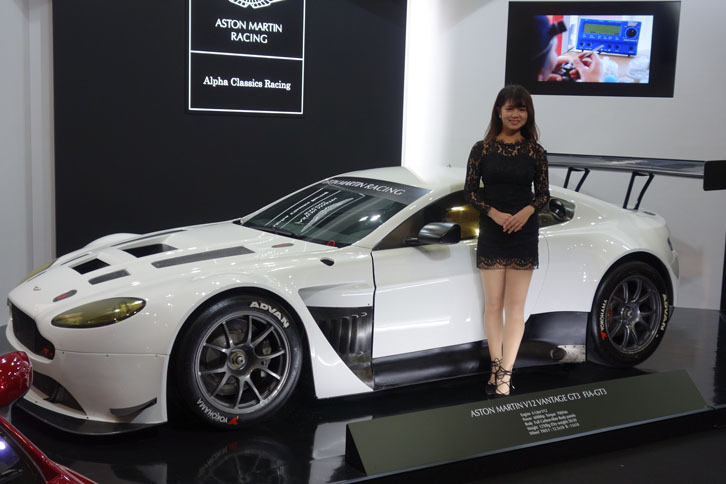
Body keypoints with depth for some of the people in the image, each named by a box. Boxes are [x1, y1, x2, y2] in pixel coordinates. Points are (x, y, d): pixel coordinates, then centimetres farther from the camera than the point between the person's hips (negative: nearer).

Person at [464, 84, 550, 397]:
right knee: (493, 304, 3)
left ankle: (505, 375, 1)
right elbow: (470, 190, 0)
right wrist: (494, 213, -14)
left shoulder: (535, 152, 3)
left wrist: (527, 211, -15)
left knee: (515, 306, -1)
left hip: (524, 232, 0)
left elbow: (544, 194, 6)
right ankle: (496, 368, 13)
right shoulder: (482, 149, 1)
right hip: (491, 234, 0)